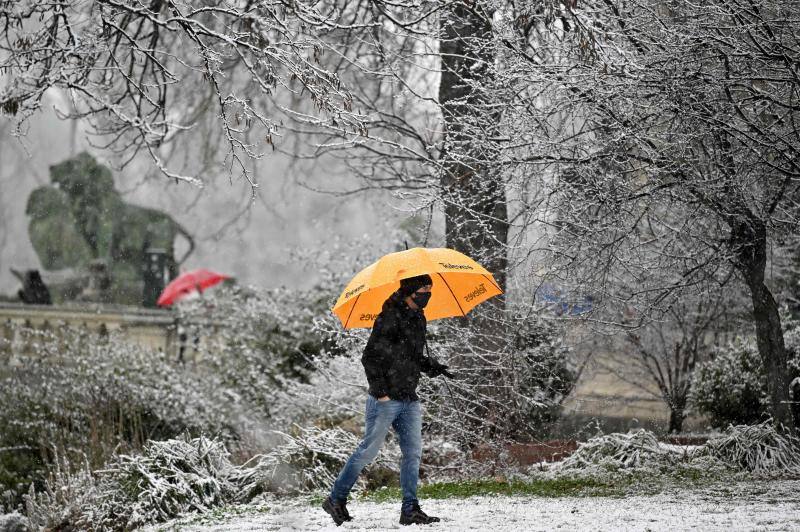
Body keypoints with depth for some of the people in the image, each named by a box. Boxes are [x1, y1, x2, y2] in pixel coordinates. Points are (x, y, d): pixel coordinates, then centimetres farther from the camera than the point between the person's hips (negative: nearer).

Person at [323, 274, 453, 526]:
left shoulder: (419, 319, 13)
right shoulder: (389, 318, -13)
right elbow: (370, 357, -15)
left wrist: (432, 366, 8)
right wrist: (380, 390, -19)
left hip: (410, 400, 8)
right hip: (386, 399, -8)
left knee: (413, 453, 1)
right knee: (368, 451, -2)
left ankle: (410, 510, 3)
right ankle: (336, 500, 9)